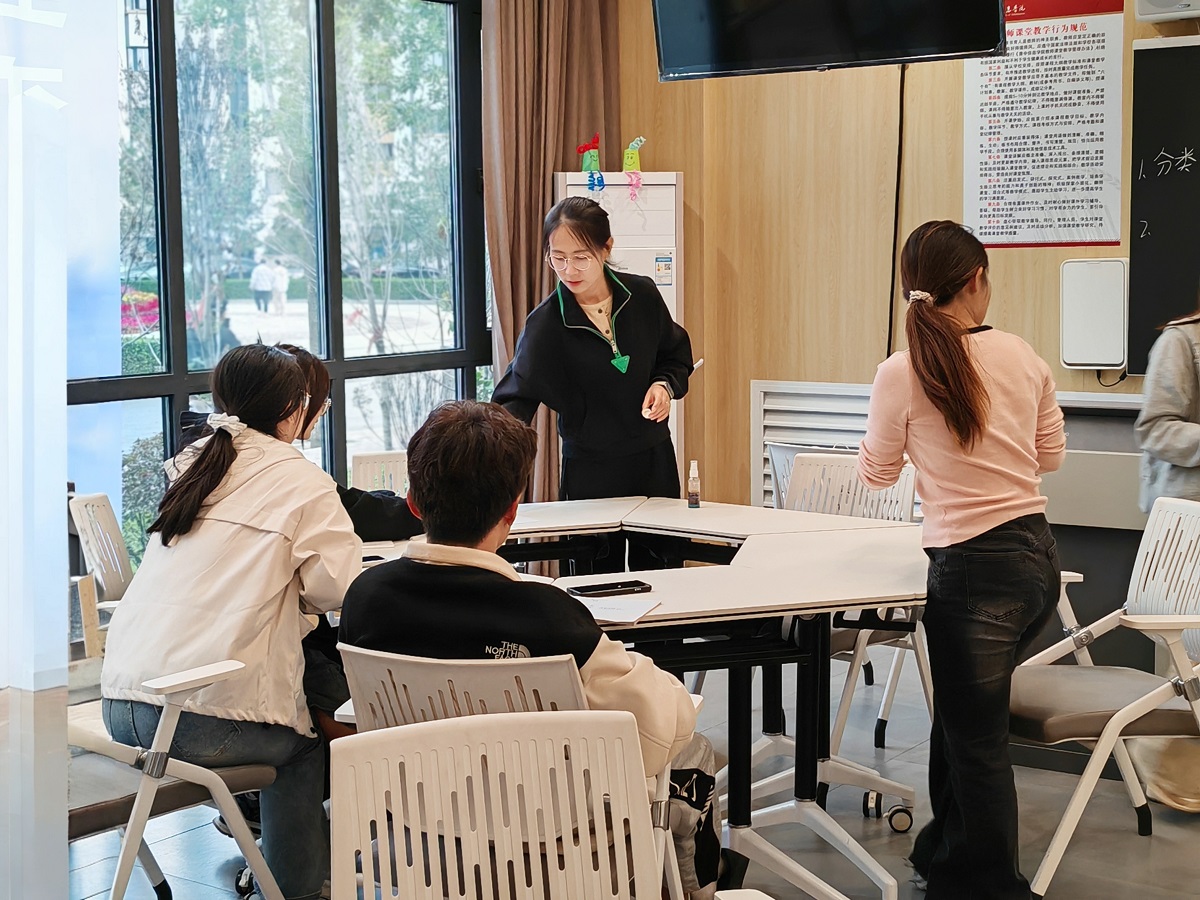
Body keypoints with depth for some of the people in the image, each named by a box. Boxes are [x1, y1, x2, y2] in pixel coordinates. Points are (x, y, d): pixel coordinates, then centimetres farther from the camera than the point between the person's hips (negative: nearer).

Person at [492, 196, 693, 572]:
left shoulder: (642, 296, -4)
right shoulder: (546, 324, -14)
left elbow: (676, 355, 12)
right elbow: (516, 397, -22)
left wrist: (665, 385, -9)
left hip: (654, 461, 3)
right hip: (590, 473, -3)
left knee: (658, 575, 10)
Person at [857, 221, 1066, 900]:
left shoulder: (902, 373, -12)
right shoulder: (1023, 356, 0)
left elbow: (877, 473, 3)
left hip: (975, 570, -6)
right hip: (1039, 557, 6)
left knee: (977, 740, 8)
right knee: (963, 713, 22)